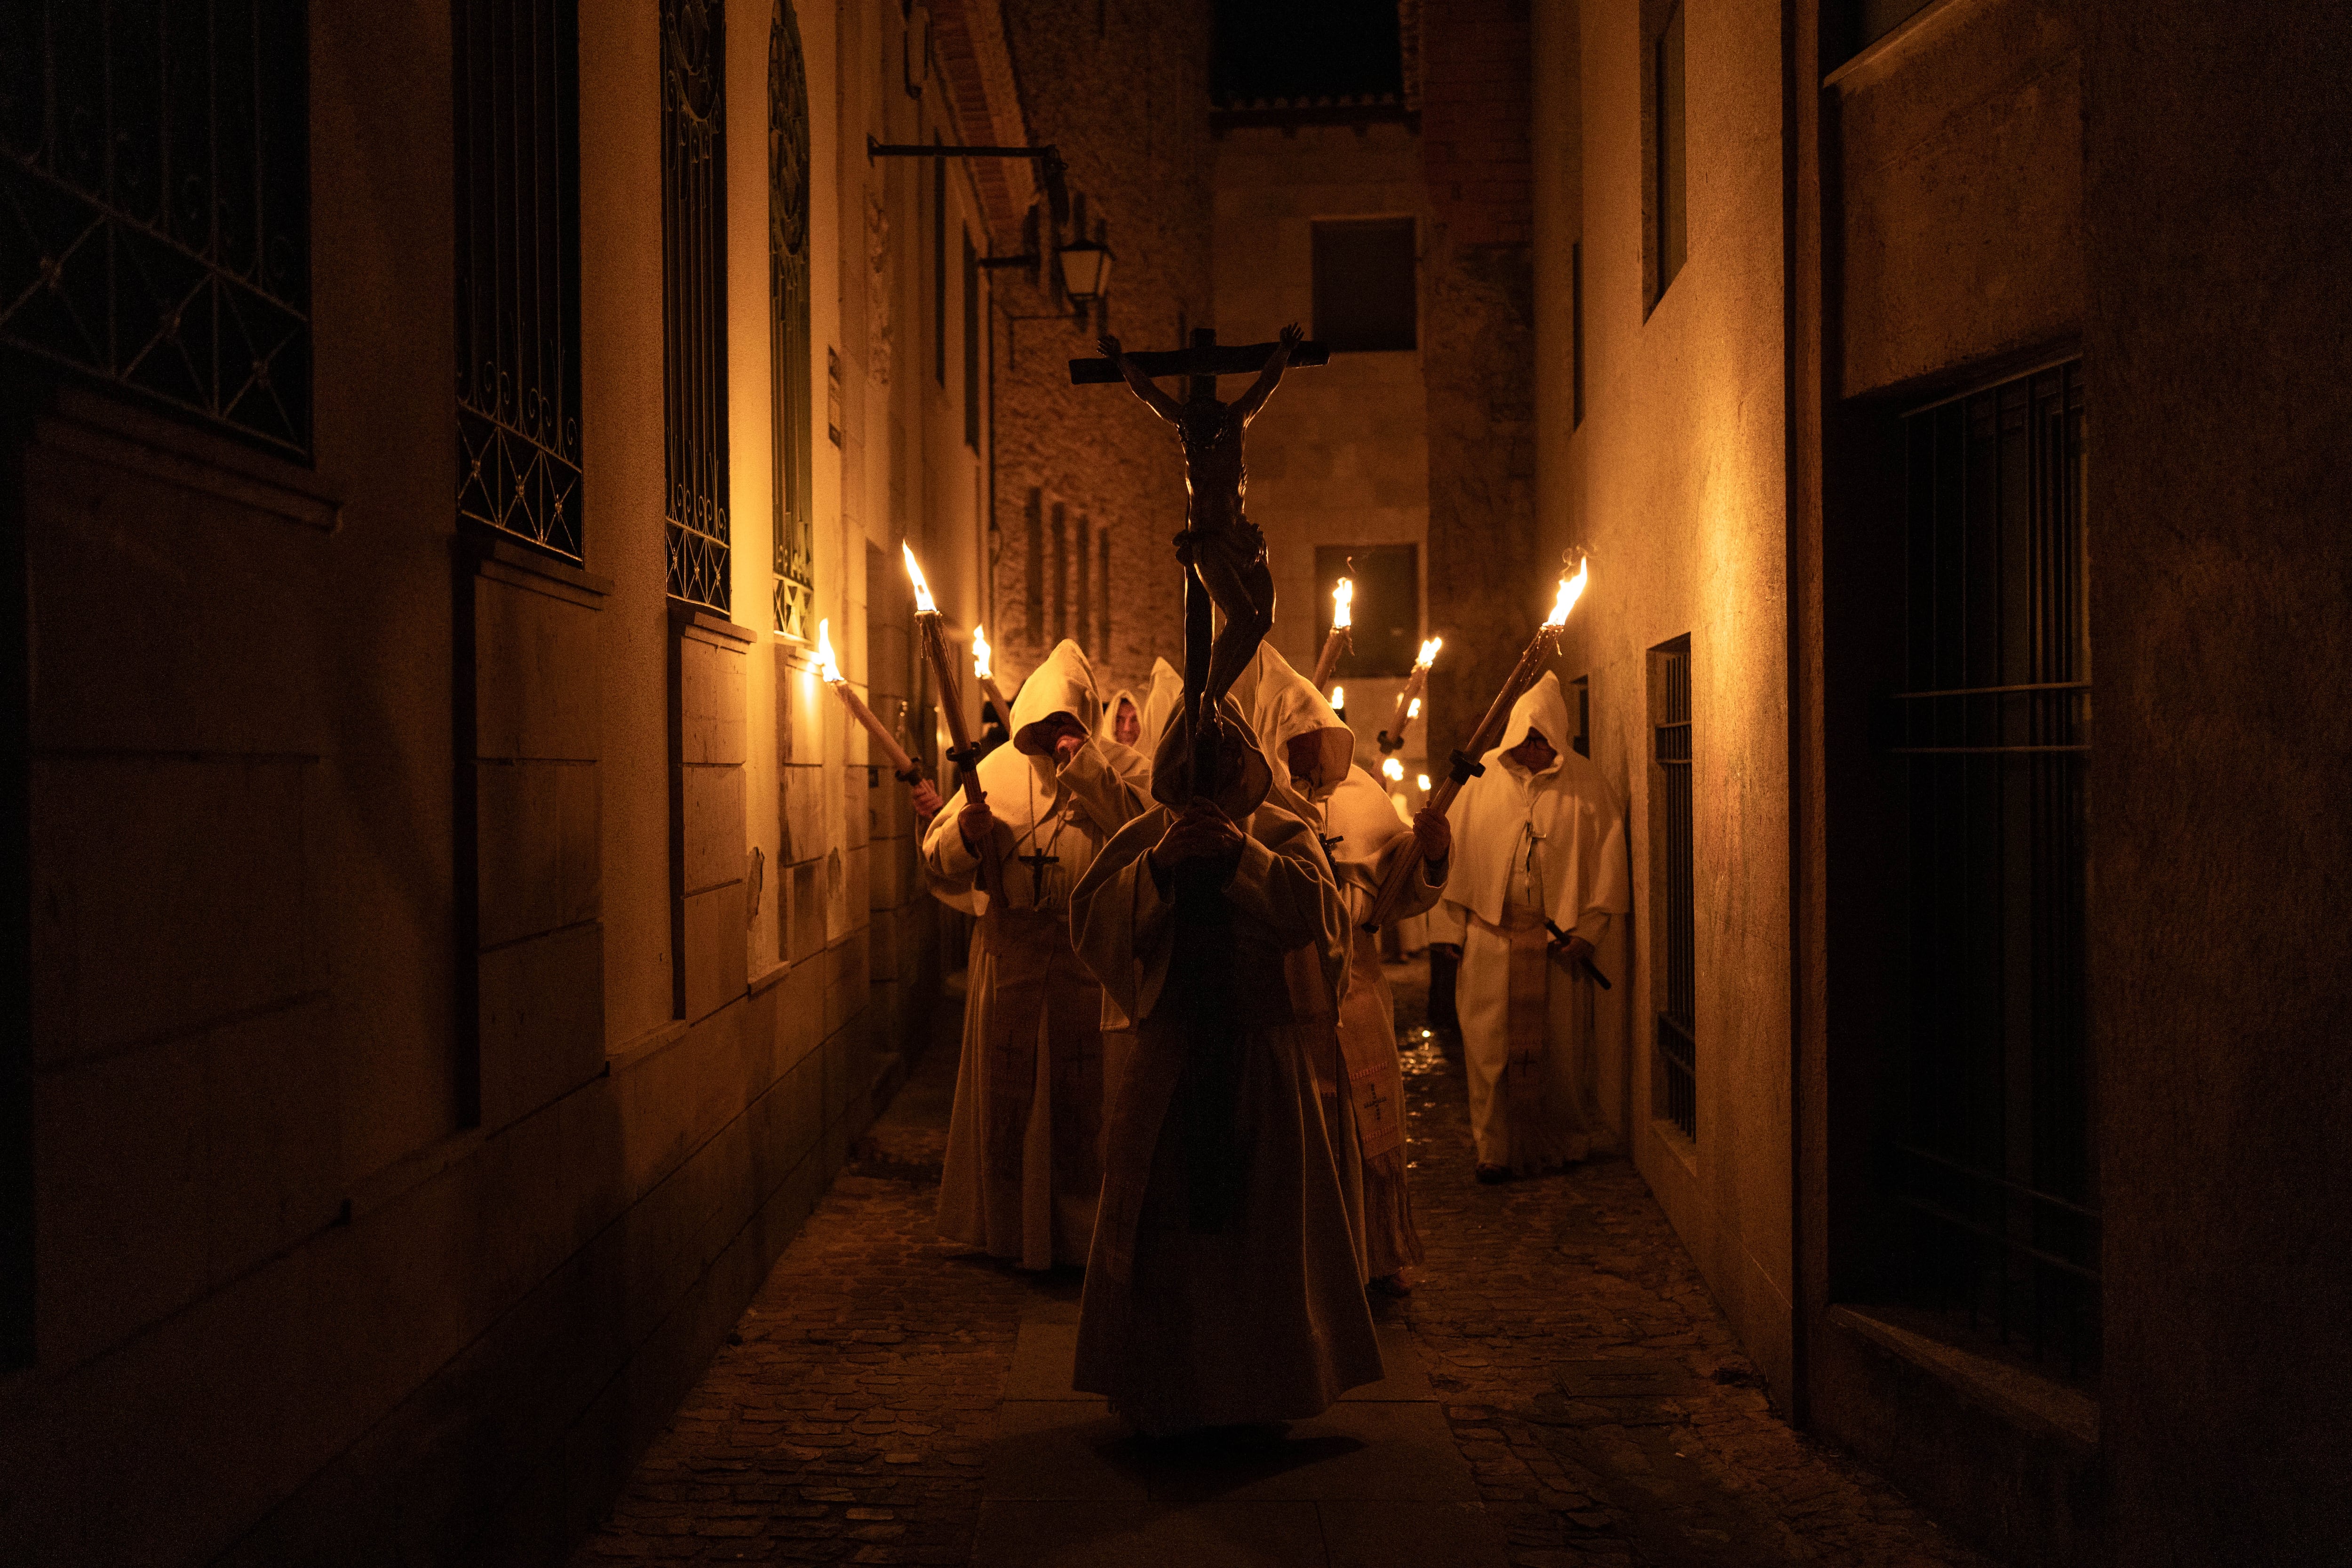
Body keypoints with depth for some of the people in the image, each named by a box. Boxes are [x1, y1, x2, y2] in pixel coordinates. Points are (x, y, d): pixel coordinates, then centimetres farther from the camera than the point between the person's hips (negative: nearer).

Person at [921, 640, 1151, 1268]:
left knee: (1083, 1105, 6)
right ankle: (1009, 1228, 29)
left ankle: (1082, 1232, 22)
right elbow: (938, 865, 1)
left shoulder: (1118, 767, -2)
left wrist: (1086, 768, -22)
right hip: (1010, 968, 2)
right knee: (1006, 1099, 12)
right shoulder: (997, 770, 3)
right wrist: (963, 833, -21)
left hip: (1089, 966, -2)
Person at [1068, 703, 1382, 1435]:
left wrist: (1245, 857, -21)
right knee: (1162, 1216, 1)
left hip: (1262, 1052, 0)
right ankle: (1158, 1389, 14)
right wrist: (1158, 866, -19)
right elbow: (1089, 916, -7)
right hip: (1170, 1051, 0)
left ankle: (1262, 1387, 19)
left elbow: (1321, 912, -13)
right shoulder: (1143, 838, 5)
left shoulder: (1283, 835, 3)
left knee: (1261, 1211, 5)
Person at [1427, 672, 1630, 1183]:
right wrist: (1450, 928, 0)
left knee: (1558, 1046, 8)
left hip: (1557, 940, -1)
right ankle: (1498, 1149, 11)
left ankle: (1563, 1141, 25)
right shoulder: (1483, 781, 3)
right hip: (1491, 936, 1)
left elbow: (1607, 862, -1)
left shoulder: (1586, 787, -1)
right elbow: (1456, 853, 5)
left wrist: (1587, 932, -7)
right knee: (1492, 1044, 1)